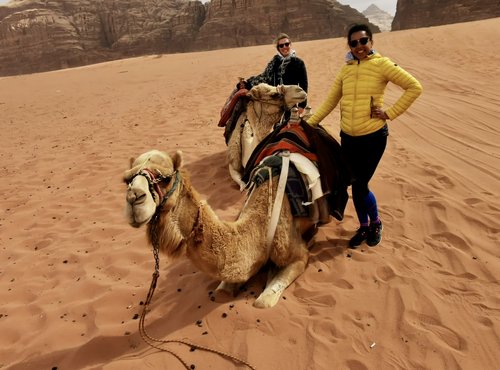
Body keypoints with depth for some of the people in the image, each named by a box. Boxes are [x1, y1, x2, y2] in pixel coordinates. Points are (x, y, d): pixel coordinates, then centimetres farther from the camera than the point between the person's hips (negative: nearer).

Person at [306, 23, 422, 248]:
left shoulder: (381, 64, -5)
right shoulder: (346, 69, 9)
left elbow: (414, 87, -7)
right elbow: (330, 101, 12)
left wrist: (391, 113, -12)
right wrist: (309, 123, 6)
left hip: (373, 136, -4)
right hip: (347, 137, 5)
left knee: (360, 186, -3)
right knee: (356, 185, 11)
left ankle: (376, 223, 26)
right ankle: (363, 227, 31)